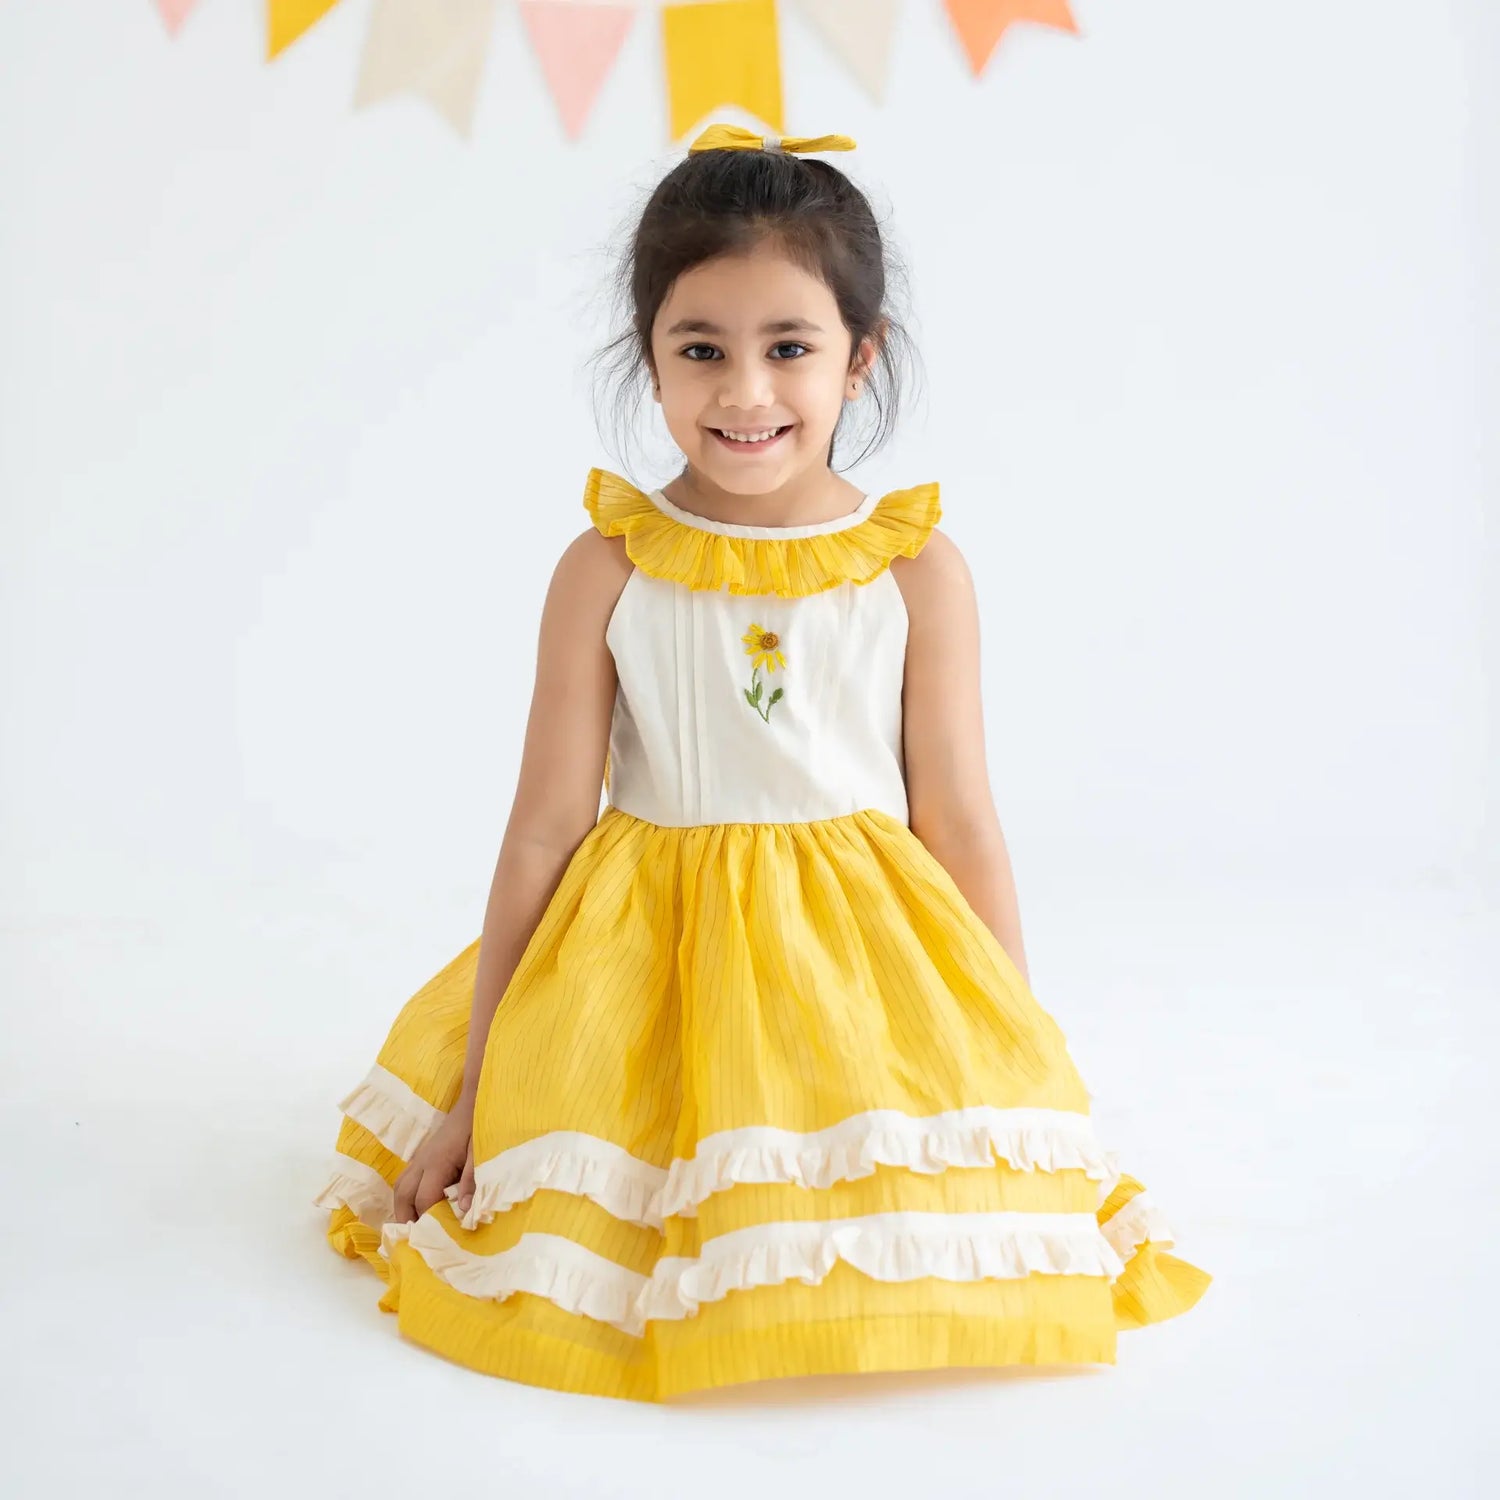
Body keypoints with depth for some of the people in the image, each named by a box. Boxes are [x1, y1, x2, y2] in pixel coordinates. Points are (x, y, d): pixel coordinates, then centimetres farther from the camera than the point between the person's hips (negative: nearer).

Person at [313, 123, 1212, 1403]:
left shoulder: (917, 569, -6)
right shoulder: (608, 569, -7)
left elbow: (960, 824, 0)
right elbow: (547, 828, -3)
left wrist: (1022, 1066, 2)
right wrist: (477, 1084, 0)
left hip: (864, 955, 1)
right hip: (650, 968, 0)